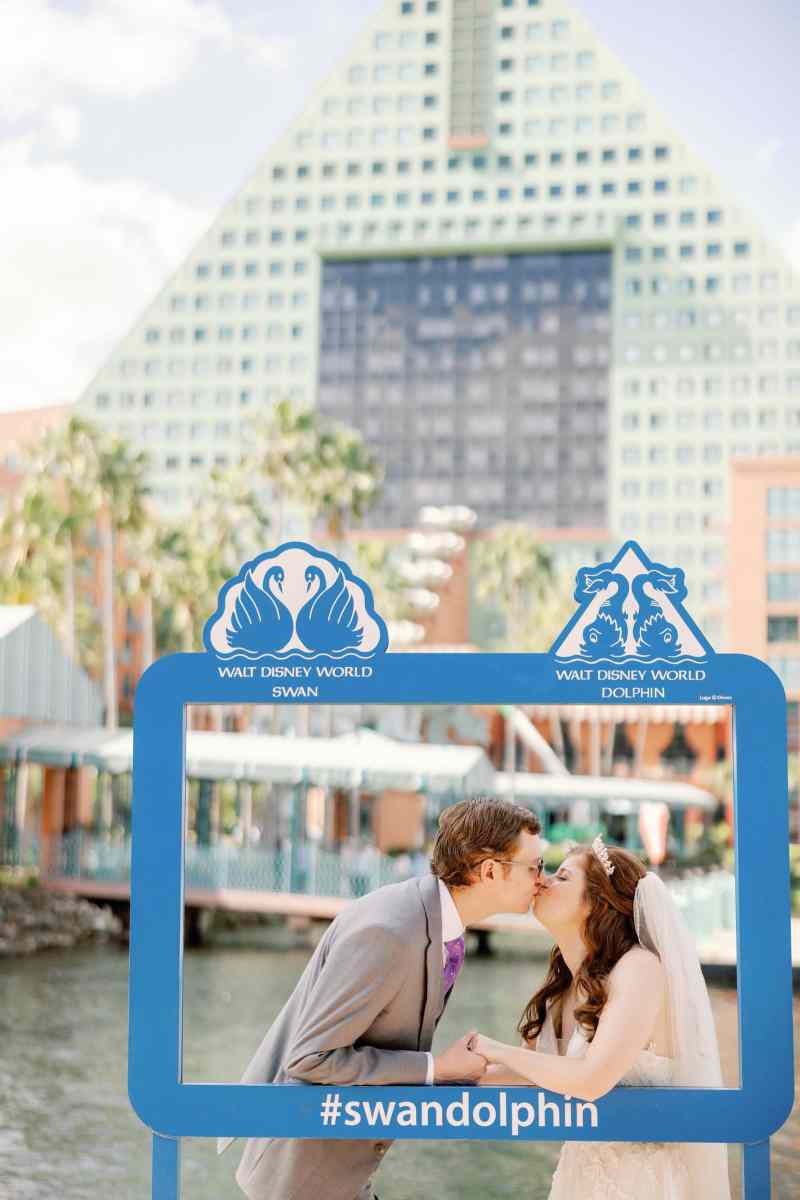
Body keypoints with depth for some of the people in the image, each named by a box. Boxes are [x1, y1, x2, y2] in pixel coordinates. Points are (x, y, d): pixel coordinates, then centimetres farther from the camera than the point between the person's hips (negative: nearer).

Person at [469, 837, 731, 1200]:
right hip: (585, 1168, 7)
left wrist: (497, 1050, -17)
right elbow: (532, 1068, 11)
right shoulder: (564, 983, 2)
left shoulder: (639, 968, -21)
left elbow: (590, 1081, -29)